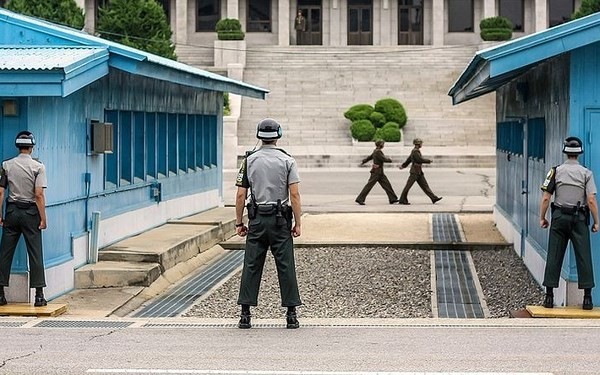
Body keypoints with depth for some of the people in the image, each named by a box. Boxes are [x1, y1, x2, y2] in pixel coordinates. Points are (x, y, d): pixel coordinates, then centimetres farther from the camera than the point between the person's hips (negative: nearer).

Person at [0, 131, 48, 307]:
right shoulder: (38, 167, -7)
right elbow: (39, 195, -12)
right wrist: (43, 219, -7)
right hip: (31, 212, -2)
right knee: (35, 254, 0)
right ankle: (39, 294, -3)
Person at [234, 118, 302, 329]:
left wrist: (239, 222, 8)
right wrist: (298, 223, -3)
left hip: (257, 219, 1)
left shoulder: (249, 161, 2)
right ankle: (291, 315, 2)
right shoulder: (287, 161, -2)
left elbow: (241, 195, 1)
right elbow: (294, 195, -8)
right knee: (285, 266, 2)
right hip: (280, 220, -1)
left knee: (251, 266, 4)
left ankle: (245, 314, 2)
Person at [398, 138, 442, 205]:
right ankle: (402, 200, 3)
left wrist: (403, 166, 28)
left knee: (425, 185, 6)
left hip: (419, 173, 10)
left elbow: (408, 159, 22)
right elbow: (421, 160, -22)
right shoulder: (415, 151, -16)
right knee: (408, 186, -3)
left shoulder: (416, 151, 15)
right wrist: (429, 161, -7)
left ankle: (433, 198, 3)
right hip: (414, 172, -10)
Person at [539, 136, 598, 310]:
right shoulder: (586, 173, -2)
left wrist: (542, 218, 7)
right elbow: (591, 200, -8)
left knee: (554, 256, 3)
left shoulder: (556, 171, 0)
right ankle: (587, 297, 1)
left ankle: (549, 296, 2)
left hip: (559, 217, 1)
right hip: (579, 218, -1)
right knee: (583, 257, 2)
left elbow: (545, 198, -3)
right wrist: (596, 222, 0)